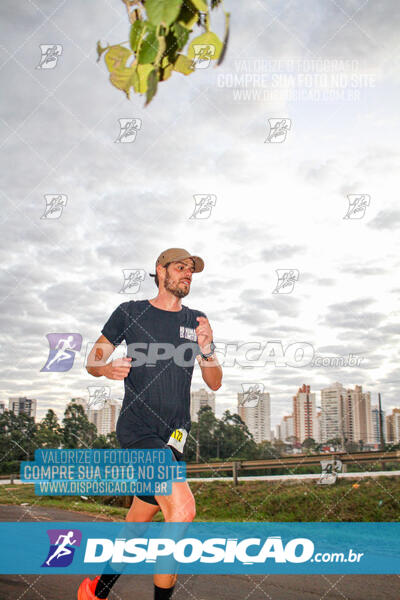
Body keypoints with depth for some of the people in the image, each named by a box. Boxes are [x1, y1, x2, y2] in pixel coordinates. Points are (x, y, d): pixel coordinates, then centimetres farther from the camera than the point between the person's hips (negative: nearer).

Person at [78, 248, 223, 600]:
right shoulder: (130, 313, 2)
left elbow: (215, 383, 11)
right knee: (182, 509, -24)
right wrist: (107, 368, -16)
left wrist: (207, 350, -8)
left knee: (140, 519, 12)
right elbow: (93, 360, 7)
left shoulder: (197, 321, 12)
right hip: (138, 429, -5)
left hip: (174, 435, 5)